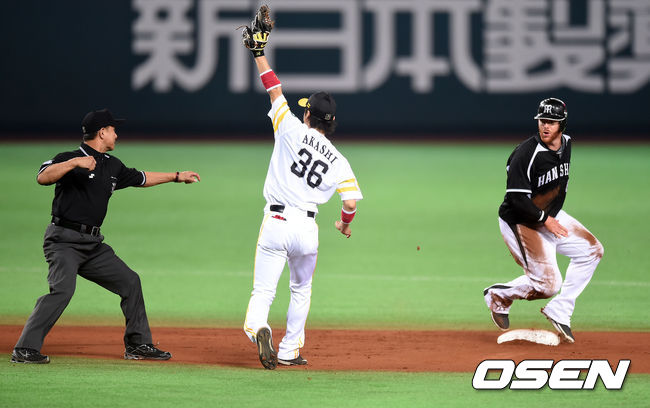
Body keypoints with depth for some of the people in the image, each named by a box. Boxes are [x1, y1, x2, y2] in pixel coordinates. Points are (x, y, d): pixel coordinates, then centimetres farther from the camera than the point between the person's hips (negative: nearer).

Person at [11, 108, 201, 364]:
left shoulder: (112, 166, 16)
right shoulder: (69, 159, -9)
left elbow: (140, 179, 33)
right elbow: (43, 177, -26)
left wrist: (177, 177, 39)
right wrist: (75, 162, -36)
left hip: (93, 246, 8)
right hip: (64, 240, -8)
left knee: (129, 281, 10)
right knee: (62, 289, -26)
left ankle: (138, 345, 22)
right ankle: (25, 350, -27)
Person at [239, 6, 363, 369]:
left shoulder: (292, 130, -2)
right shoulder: (339, 161, 4)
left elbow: (275, 90, 2)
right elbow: (351, 202, -1)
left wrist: (260, 52, 9)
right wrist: (345, 225, 21)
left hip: (276, 221, -2)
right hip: (307, 228, 2)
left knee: (264, 289, -3)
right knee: (301, 290, 24)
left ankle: (258, 327, -33)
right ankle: (289, 350, 24)